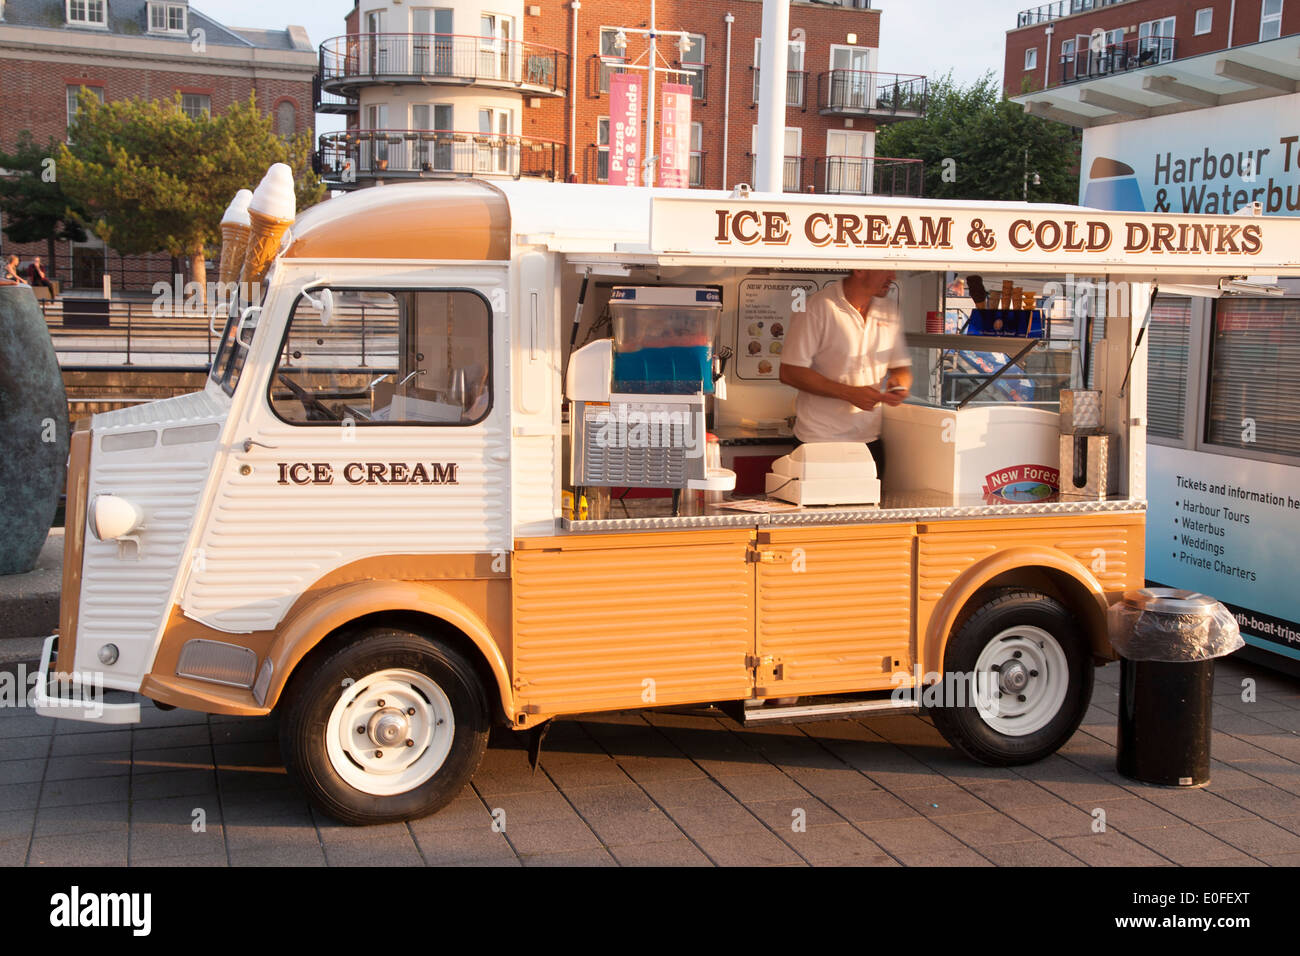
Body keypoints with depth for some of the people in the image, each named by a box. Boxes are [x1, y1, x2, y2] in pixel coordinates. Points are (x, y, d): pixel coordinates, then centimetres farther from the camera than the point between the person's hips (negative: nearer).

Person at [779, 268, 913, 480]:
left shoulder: (889, 309, 8)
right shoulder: (818, 308, -11)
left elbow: (902, 367, 17)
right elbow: (790, 372, -14)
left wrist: (900, 383, -9)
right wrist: (850, 394, -20)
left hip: (870, 438, 5)